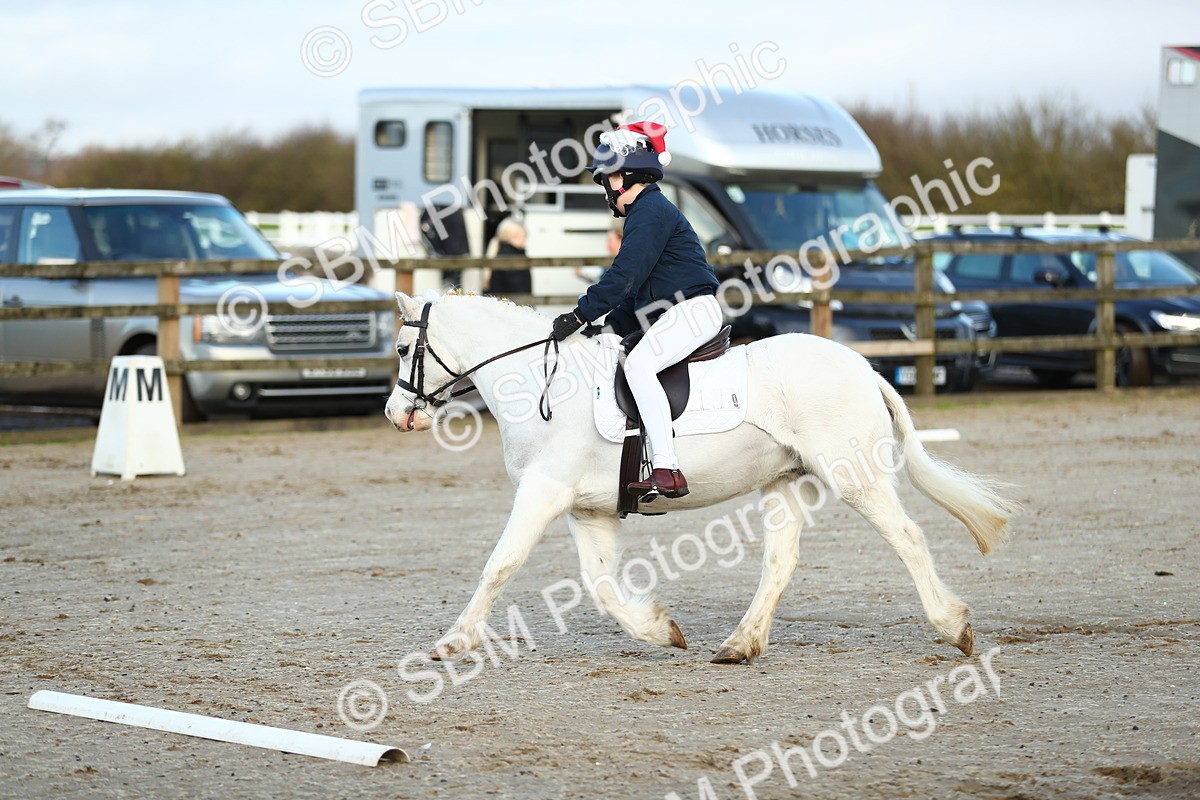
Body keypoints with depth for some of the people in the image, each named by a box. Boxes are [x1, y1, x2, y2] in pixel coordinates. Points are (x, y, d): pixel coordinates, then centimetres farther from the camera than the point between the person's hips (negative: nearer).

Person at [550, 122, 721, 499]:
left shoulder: (651, 210, -10)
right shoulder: (645, 212, 24)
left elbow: (625, 276, -19)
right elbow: (636, 288, 25)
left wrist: (580, 316, -17)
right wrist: (609, 327, 13)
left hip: (692, 312, -12)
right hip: (671, 317, 12)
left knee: (639, 364, -29)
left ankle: (667, 469, -37)